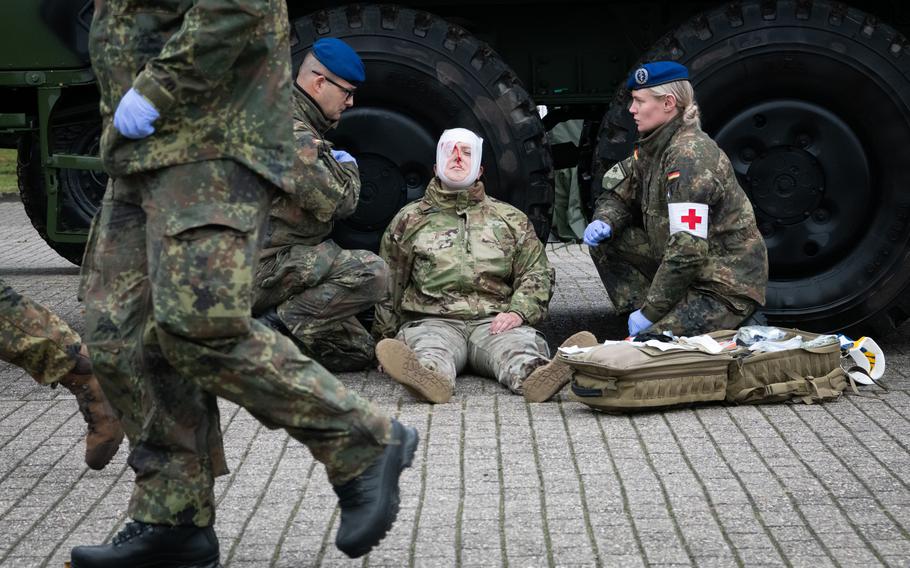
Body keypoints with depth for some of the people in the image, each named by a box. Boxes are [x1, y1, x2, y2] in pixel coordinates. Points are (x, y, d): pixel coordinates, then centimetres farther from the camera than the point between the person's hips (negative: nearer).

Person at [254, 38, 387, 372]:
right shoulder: (292, 132, -15)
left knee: (359, 350, 5)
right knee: (371, 273, -25)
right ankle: (274, 328, -20)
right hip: (267, 267, -10)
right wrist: (347, 167, 3)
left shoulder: (301, 127, 19)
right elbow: (337, 204, -15)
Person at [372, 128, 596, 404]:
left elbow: (537, 274, 16)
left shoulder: (510, 219, 25)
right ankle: (430, 375, -70)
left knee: (518, 341, -35)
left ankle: (532, 376, -67)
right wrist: (385, 338, 9)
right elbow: (387, 288, 22)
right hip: (433, 321, 0)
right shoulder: (409, 220, 22)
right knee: (429, 346, -37)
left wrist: (518, 311, -4)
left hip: (494, 321, 1)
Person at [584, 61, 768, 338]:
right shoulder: (653, 146, 5)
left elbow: (687, 249, -28)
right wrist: (604, 222, -7)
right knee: (604, 241, 4)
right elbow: (619, 195, 18)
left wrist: (650, 312, -23)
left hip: (726, 287, -9)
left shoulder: (689, 156, -23)